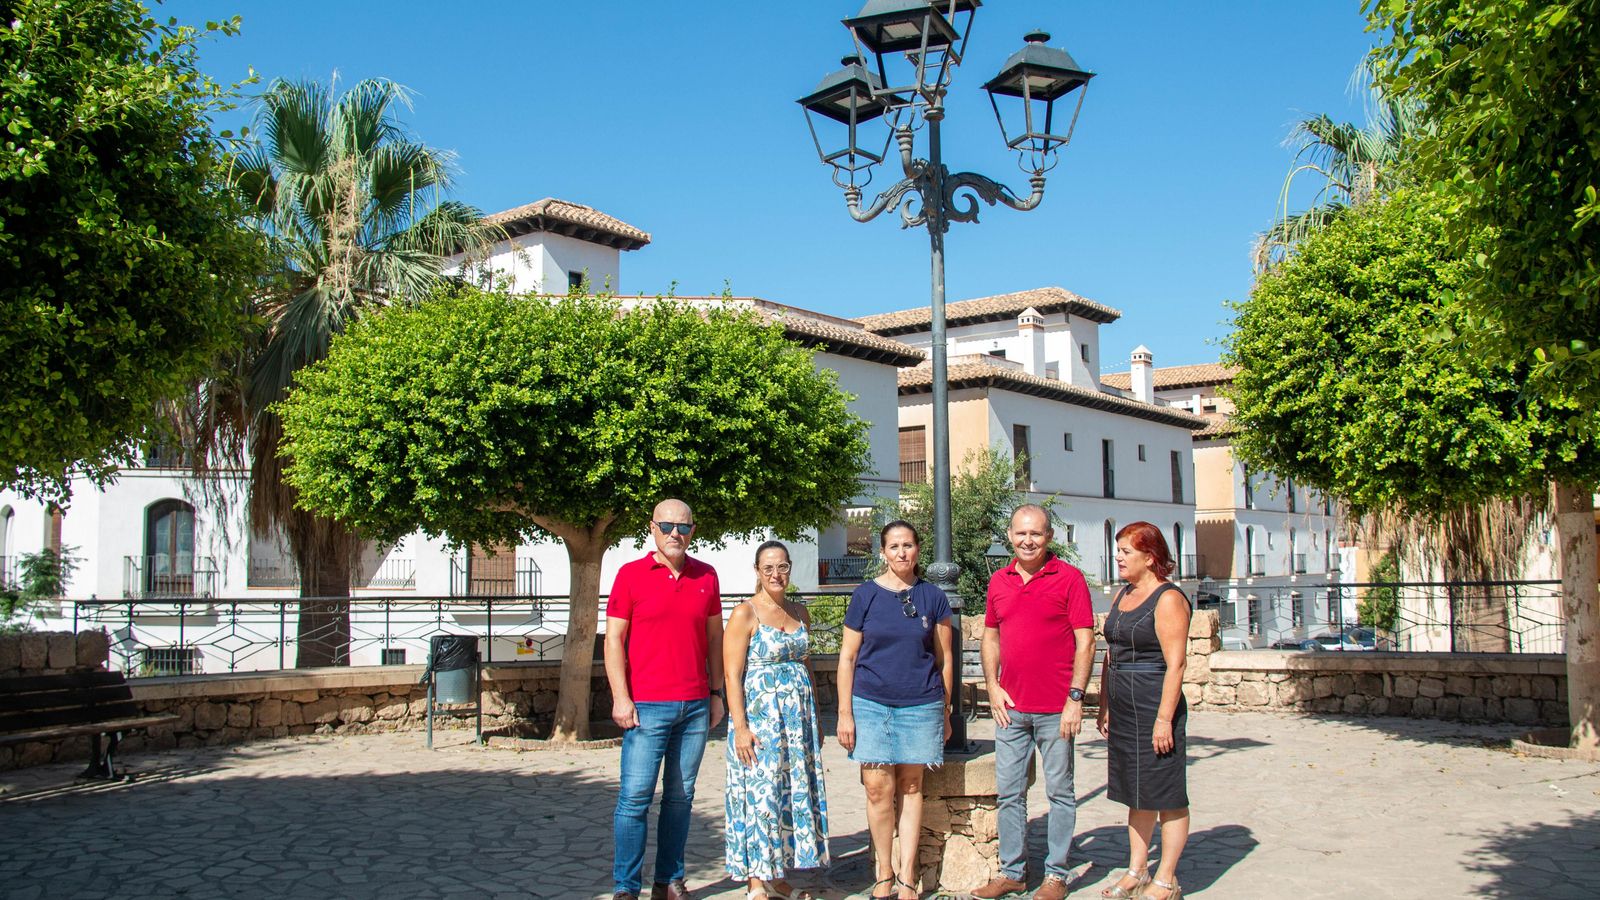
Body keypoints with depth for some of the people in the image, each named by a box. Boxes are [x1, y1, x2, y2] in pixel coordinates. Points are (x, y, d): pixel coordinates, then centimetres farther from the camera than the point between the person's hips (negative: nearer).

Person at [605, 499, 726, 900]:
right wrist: (620, 698, -9)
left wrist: (716, 693, 12)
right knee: (635, 797, -4)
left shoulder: (706, 576, 9)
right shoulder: (630, 574, -1)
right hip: (647, 706, -3)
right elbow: (614, 640, -2)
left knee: (681, 796, 9)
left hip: (695, 706, 4)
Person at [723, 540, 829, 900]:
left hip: (798, 717, 6)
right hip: (759, 716, -6)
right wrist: (740, 727, -18)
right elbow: (732, 675, -11)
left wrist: (815, 719, 17)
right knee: (760, 793, -5)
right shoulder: (745, 614, -6)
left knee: (794, 794, 8)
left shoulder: (800, 613, 13)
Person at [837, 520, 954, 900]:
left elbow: (944, 659, 9)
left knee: (911, 786, 5)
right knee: (878, 788, -3)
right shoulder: (865, 595, 2)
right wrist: (844, 713, -2)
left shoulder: (933, 597, 4)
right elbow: (847, 657, 3)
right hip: (871, 704, -1)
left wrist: (945, 713, 9)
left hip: (920, 705, 1)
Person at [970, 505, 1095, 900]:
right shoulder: (999, 581, 9)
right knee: (1009, 792, 10)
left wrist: (1076, 697, -13)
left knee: (1060, 792, 6)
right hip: (1010, 707, 5)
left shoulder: (1068, 578, -6)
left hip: (1056, 708, -5)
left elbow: (1085, 642, -8)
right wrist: (993, 686, 5)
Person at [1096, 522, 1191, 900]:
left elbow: (1175, 664, -15)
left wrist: (1164, 718, -19)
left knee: (1166, 795, 2)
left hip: (1155, 707, -8)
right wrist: (1104, 707, 14)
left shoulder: (1168, 599, -11)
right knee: (1137, 795, 14)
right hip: (1123, 711, 8)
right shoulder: (1122, 595, 14)